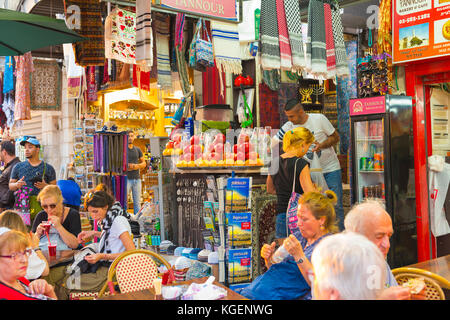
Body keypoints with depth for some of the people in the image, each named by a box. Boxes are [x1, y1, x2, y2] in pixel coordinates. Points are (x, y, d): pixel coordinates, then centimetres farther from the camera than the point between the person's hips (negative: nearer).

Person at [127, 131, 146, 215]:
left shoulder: (138, 150, 12)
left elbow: (144, 163, 15)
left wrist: (137, 166, -5)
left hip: (137, 179, 4)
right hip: (126, 179, -4)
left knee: (137, 202, 7)